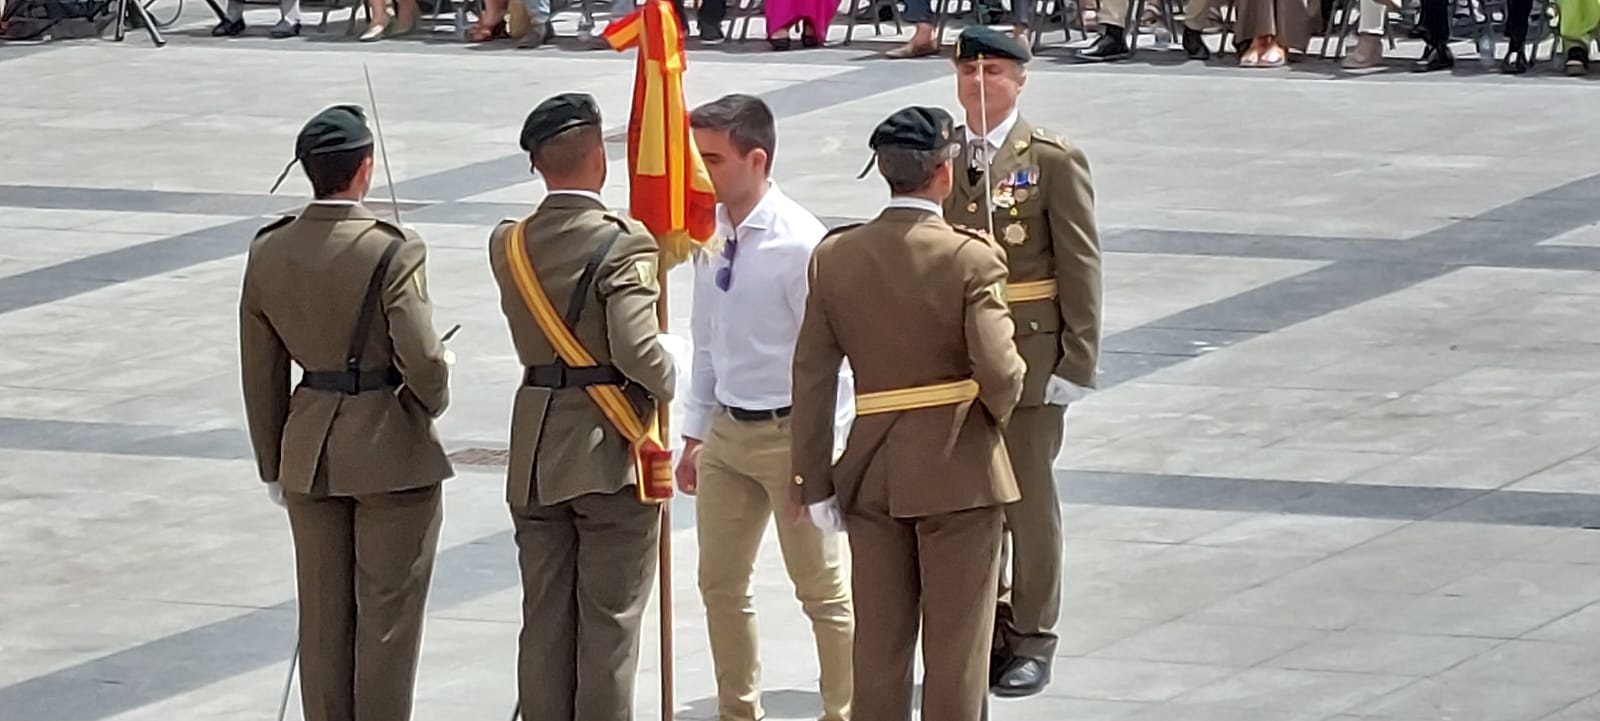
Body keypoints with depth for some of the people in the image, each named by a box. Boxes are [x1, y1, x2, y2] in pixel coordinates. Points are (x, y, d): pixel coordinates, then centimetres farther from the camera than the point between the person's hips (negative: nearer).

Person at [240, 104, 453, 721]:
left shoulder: (268, 253, -1)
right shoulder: (392, 252, -18)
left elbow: (261, 373, 6)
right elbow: (422, 359, -21)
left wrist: (274, 463, 16)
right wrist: (432, 401, 2)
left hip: (310, 453, 5)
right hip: (392, 449, -5)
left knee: (322, 615, 13)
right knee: (388, 613, 5)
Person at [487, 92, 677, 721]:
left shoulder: (509, 245, 3)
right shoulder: (622, 244, -16)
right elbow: (637, 350, -24)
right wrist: (666, 385, -4)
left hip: (536, 456, 5)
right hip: (611, 454, -5)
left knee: (544, 619, 11)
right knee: (609, 622, 2)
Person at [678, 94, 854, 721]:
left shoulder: (800, 243, -18)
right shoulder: (712, 234, 3)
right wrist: (696, 433, 14)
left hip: (790, 434, -8)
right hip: (726, 431, 8)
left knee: (823, 591, 2)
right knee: (721, 585, 15)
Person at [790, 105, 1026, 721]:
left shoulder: (835, 256, -1)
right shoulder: (971, 259, -15)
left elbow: (813, 376, 0)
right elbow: (998, 371, -21)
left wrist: (813, 482, 5)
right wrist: (1000, 409, 3)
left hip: (871, 469, 4)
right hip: (958, 470, -4)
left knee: (878, 644, 12)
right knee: (955, 648, 5)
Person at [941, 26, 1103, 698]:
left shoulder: (1053, 160, -5)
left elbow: (1080, 264, -6)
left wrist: (1078, 360, -10)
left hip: (1028, 352, -4)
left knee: (1029, 497, 4)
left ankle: (1030, 639, 13)